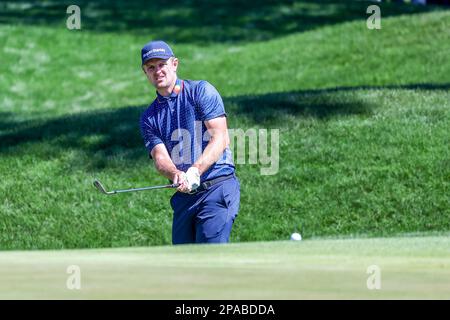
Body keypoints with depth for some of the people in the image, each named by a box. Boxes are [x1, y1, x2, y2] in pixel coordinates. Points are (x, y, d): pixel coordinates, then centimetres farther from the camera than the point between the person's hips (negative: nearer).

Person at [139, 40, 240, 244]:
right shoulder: (149, 118, 14)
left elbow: (220, 139, -9)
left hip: (217, 190, -6)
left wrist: (195, 171, -25)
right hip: (183, 197, 6)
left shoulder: (202, 91, 0)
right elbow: (160, 157, -2)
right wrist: (177, 175, -26)